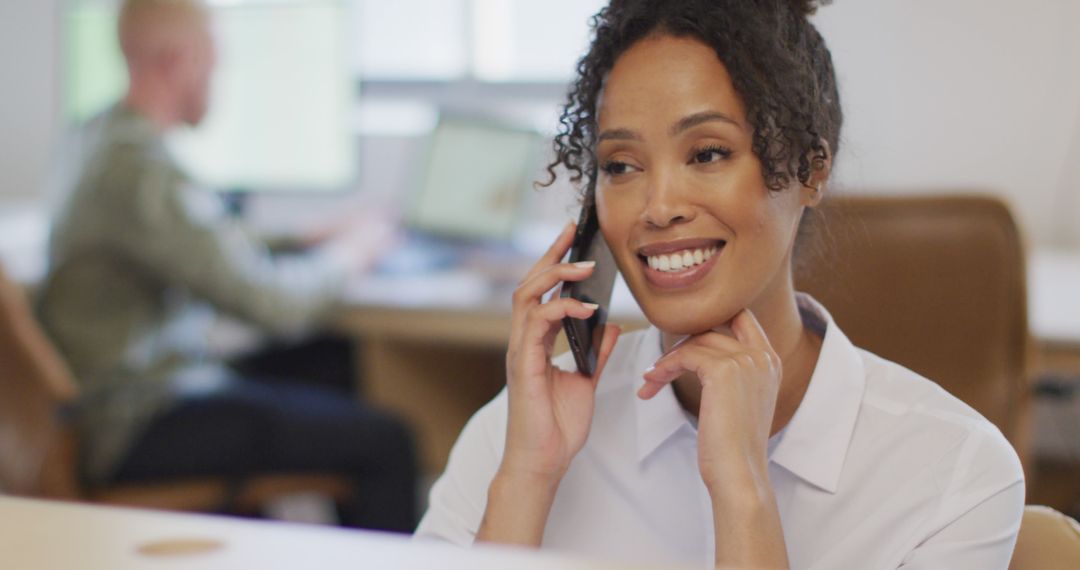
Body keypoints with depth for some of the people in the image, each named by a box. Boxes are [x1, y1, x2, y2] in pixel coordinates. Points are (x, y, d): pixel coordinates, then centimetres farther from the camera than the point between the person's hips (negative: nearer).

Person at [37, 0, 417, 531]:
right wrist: (347, 254, -4)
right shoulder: (145, 173, -23)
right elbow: (279, 305, -23)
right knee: (385, 442, -15)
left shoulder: (99, 139, 9)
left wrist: (306, 246, 10)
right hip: (138, 430, -11)